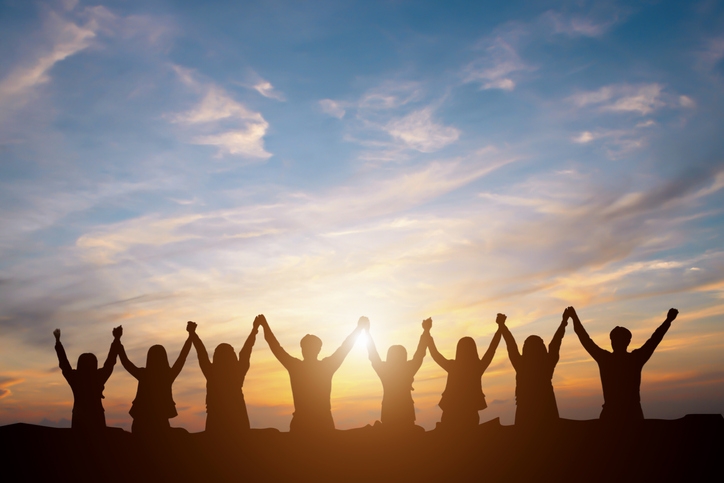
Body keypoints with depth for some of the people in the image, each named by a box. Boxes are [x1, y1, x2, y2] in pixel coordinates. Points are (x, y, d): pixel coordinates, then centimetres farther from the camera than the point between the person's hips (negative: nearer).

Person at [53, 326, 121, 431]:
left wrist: (58, 340, 12)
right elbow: (110, 361, 3)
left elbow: (63, 362, 4)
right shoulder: (99, 377, -8)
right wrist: (116, 339, 10)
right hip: (97, 418, 0)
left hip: (80, 420, 1)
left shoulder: (75, 378, -7)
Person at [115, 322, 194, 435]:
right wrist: (191, 335, 13)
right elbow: (182, 356, 4)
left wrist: (117, 340, 15)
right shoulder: (169, 375, -5)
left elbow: (125, 361, 6)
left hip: (141, 423, 0)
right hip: (161, 424, 0)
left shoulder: (143, 375, -6)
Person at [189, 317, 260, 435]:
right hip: (237, 419, 1)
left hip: (216, 420, -1)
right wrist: (254, 329, 16)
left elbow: (201, 353, 4)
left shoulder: (211, 373, -7)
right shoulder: (238, 372, -5)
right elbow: (246, 351, 5)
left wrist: (192, 333, 16)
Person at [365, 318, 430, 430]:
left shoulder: (384, 370, -4)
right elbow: (420, 353, 2)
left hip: (388, 415, 1)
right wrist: (426, 330, 11)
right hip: (406, 415, -1)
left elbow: (373, 355, 6)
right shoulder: (408, 369, -6)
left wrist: (367, 331, 15)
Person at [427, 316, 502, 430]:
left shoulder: (452, 366, -7)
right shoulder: (478, 367, -5)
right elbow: (492, 347, 3)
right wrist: (500, 327, 11)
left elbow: (434, 353, 5)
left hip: (451, 414, -1)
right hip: (470, 415, 1)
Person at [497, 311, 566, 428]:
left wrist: (502, 325, 16)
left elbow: (511, 346, 4)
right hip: (546, 410, 0)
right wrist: (564, 321, 13)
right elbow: (555, 343, 3)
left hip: (525, 412, 0)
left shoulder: (521, 365, -6)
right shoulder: (547, 364, -6)